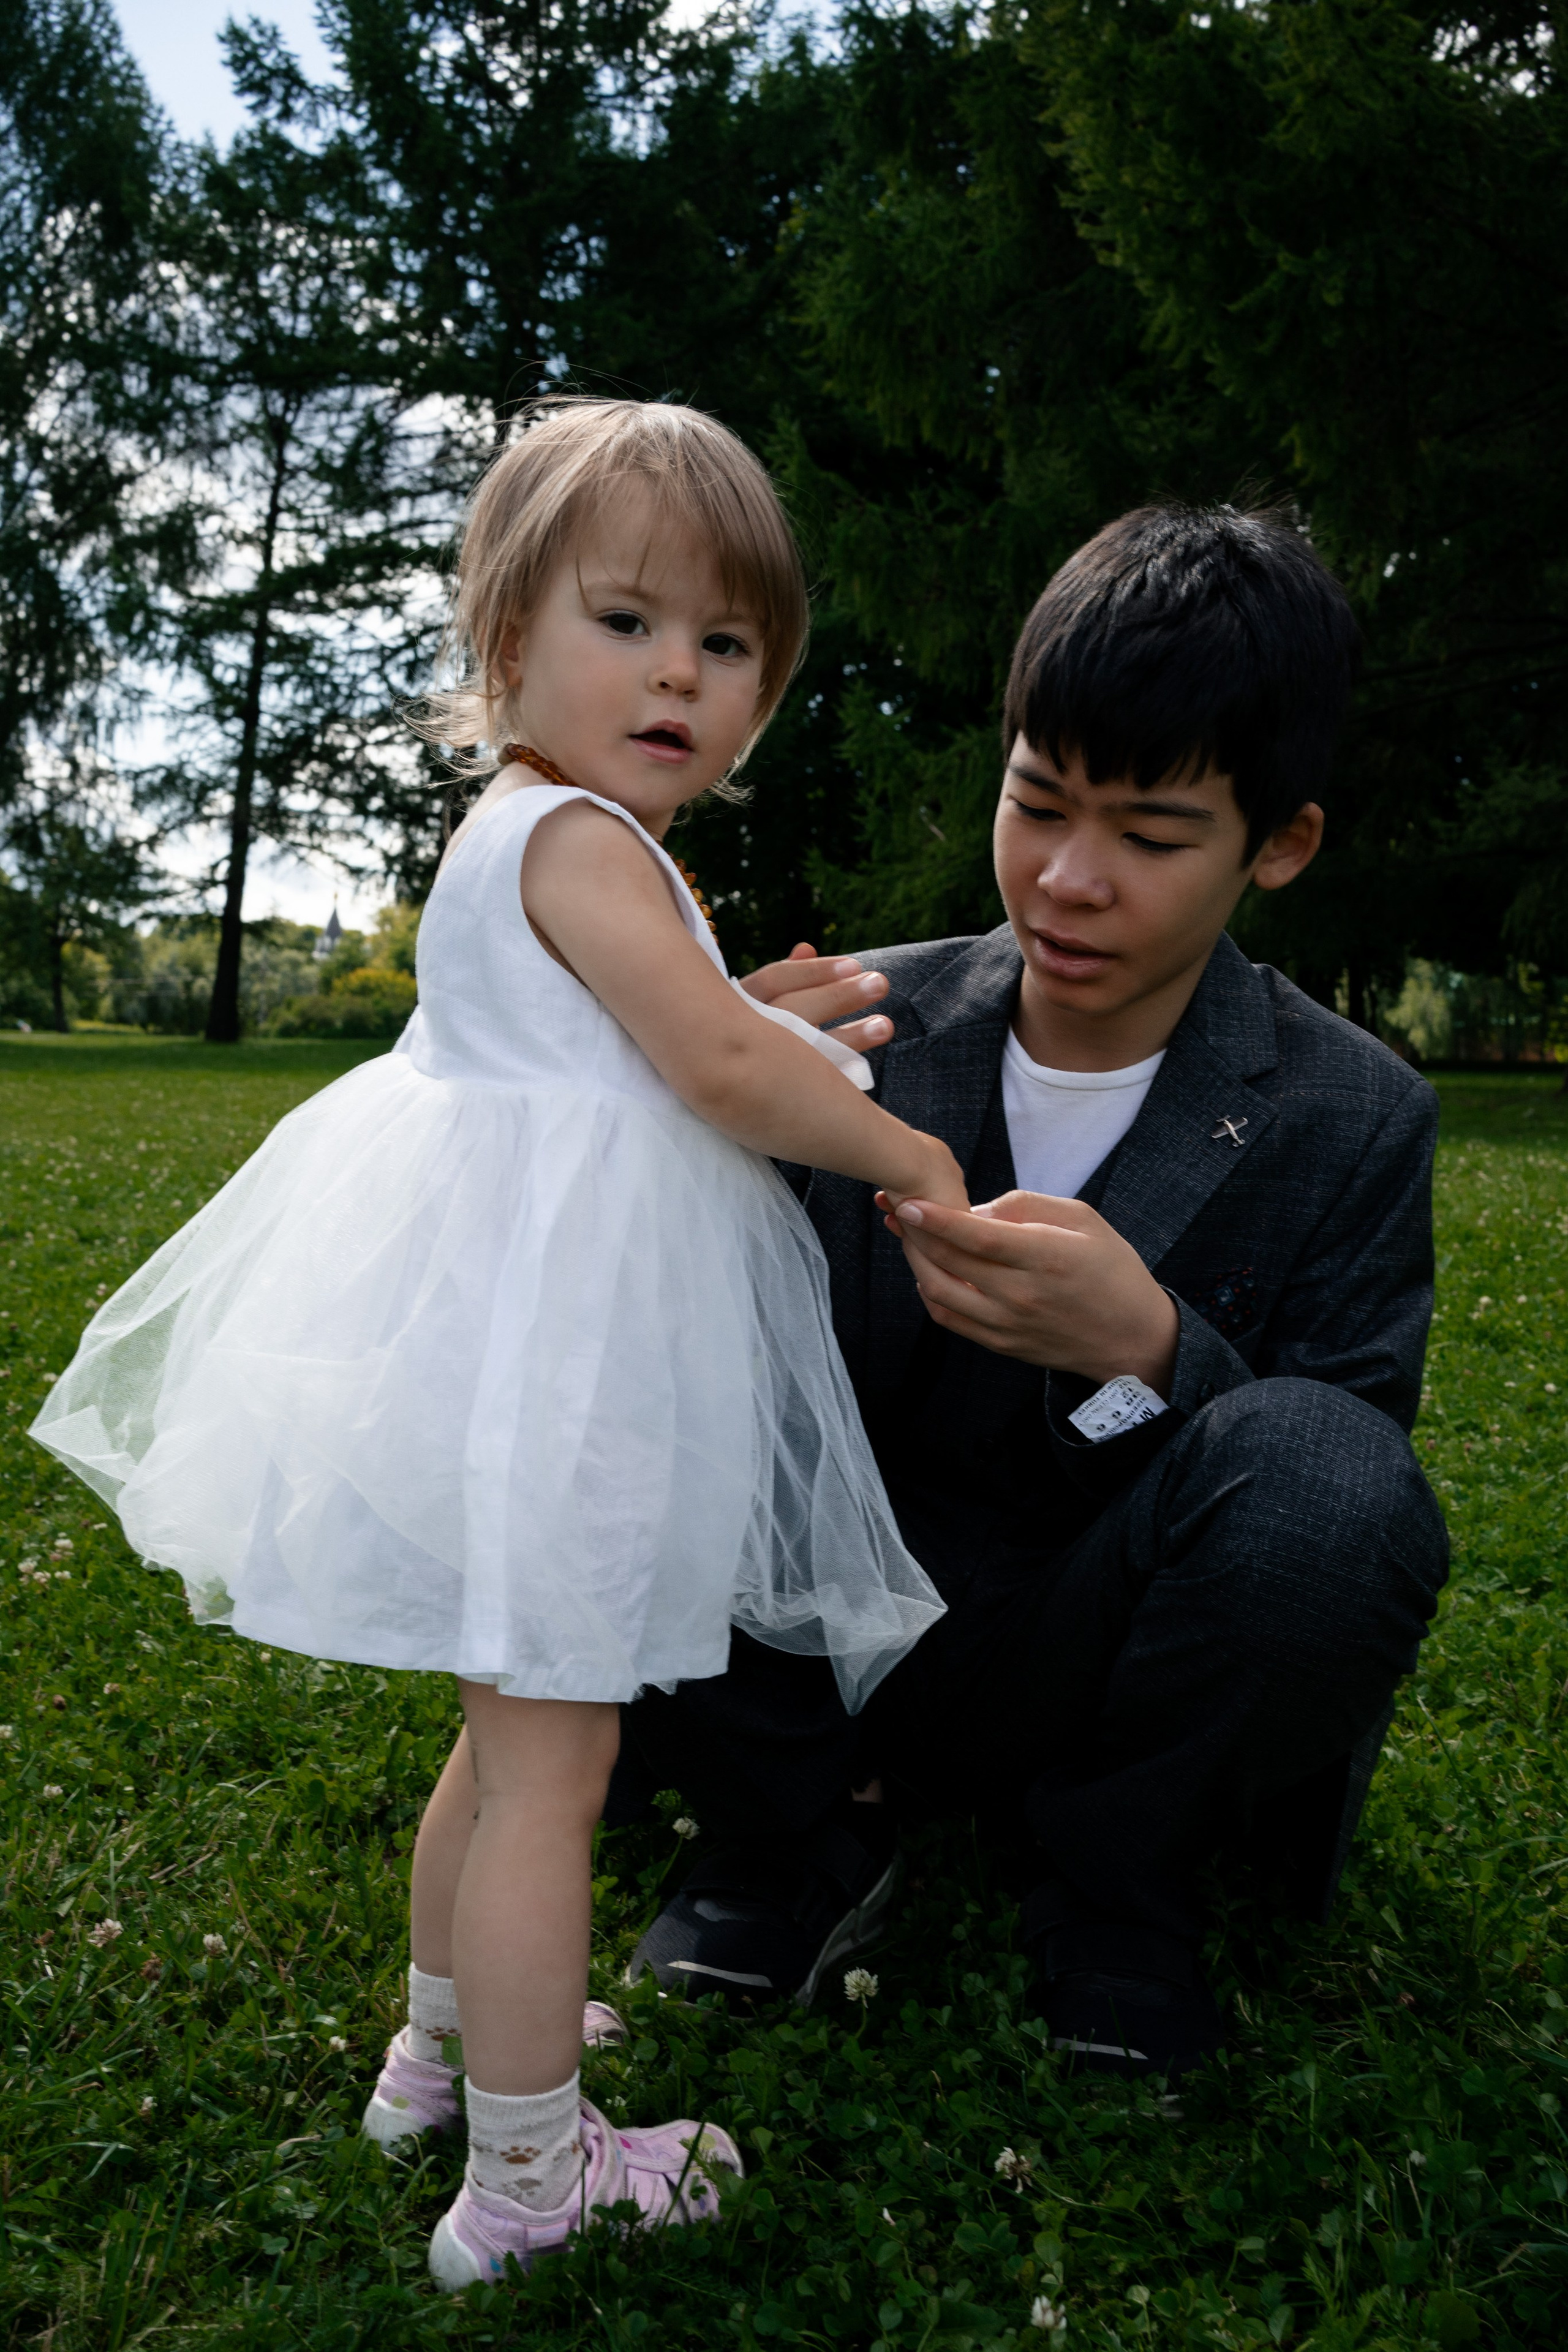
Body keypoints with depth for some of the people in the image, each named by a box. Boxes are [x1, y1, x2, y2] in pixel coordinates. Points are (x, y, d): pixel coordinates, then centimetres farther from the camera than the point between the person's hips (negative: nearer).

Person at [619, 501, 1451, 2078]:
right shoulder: (869, 1027, -8)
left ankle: (1111, 1890, -2)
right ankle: (801, 1843, 3)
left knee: (1321, 1469, -33)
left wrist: (1144, 1348, -33)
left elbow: (1331, 1524, -13)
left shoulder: (1352, 1120, -12)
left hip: (1102, 1686, -1)